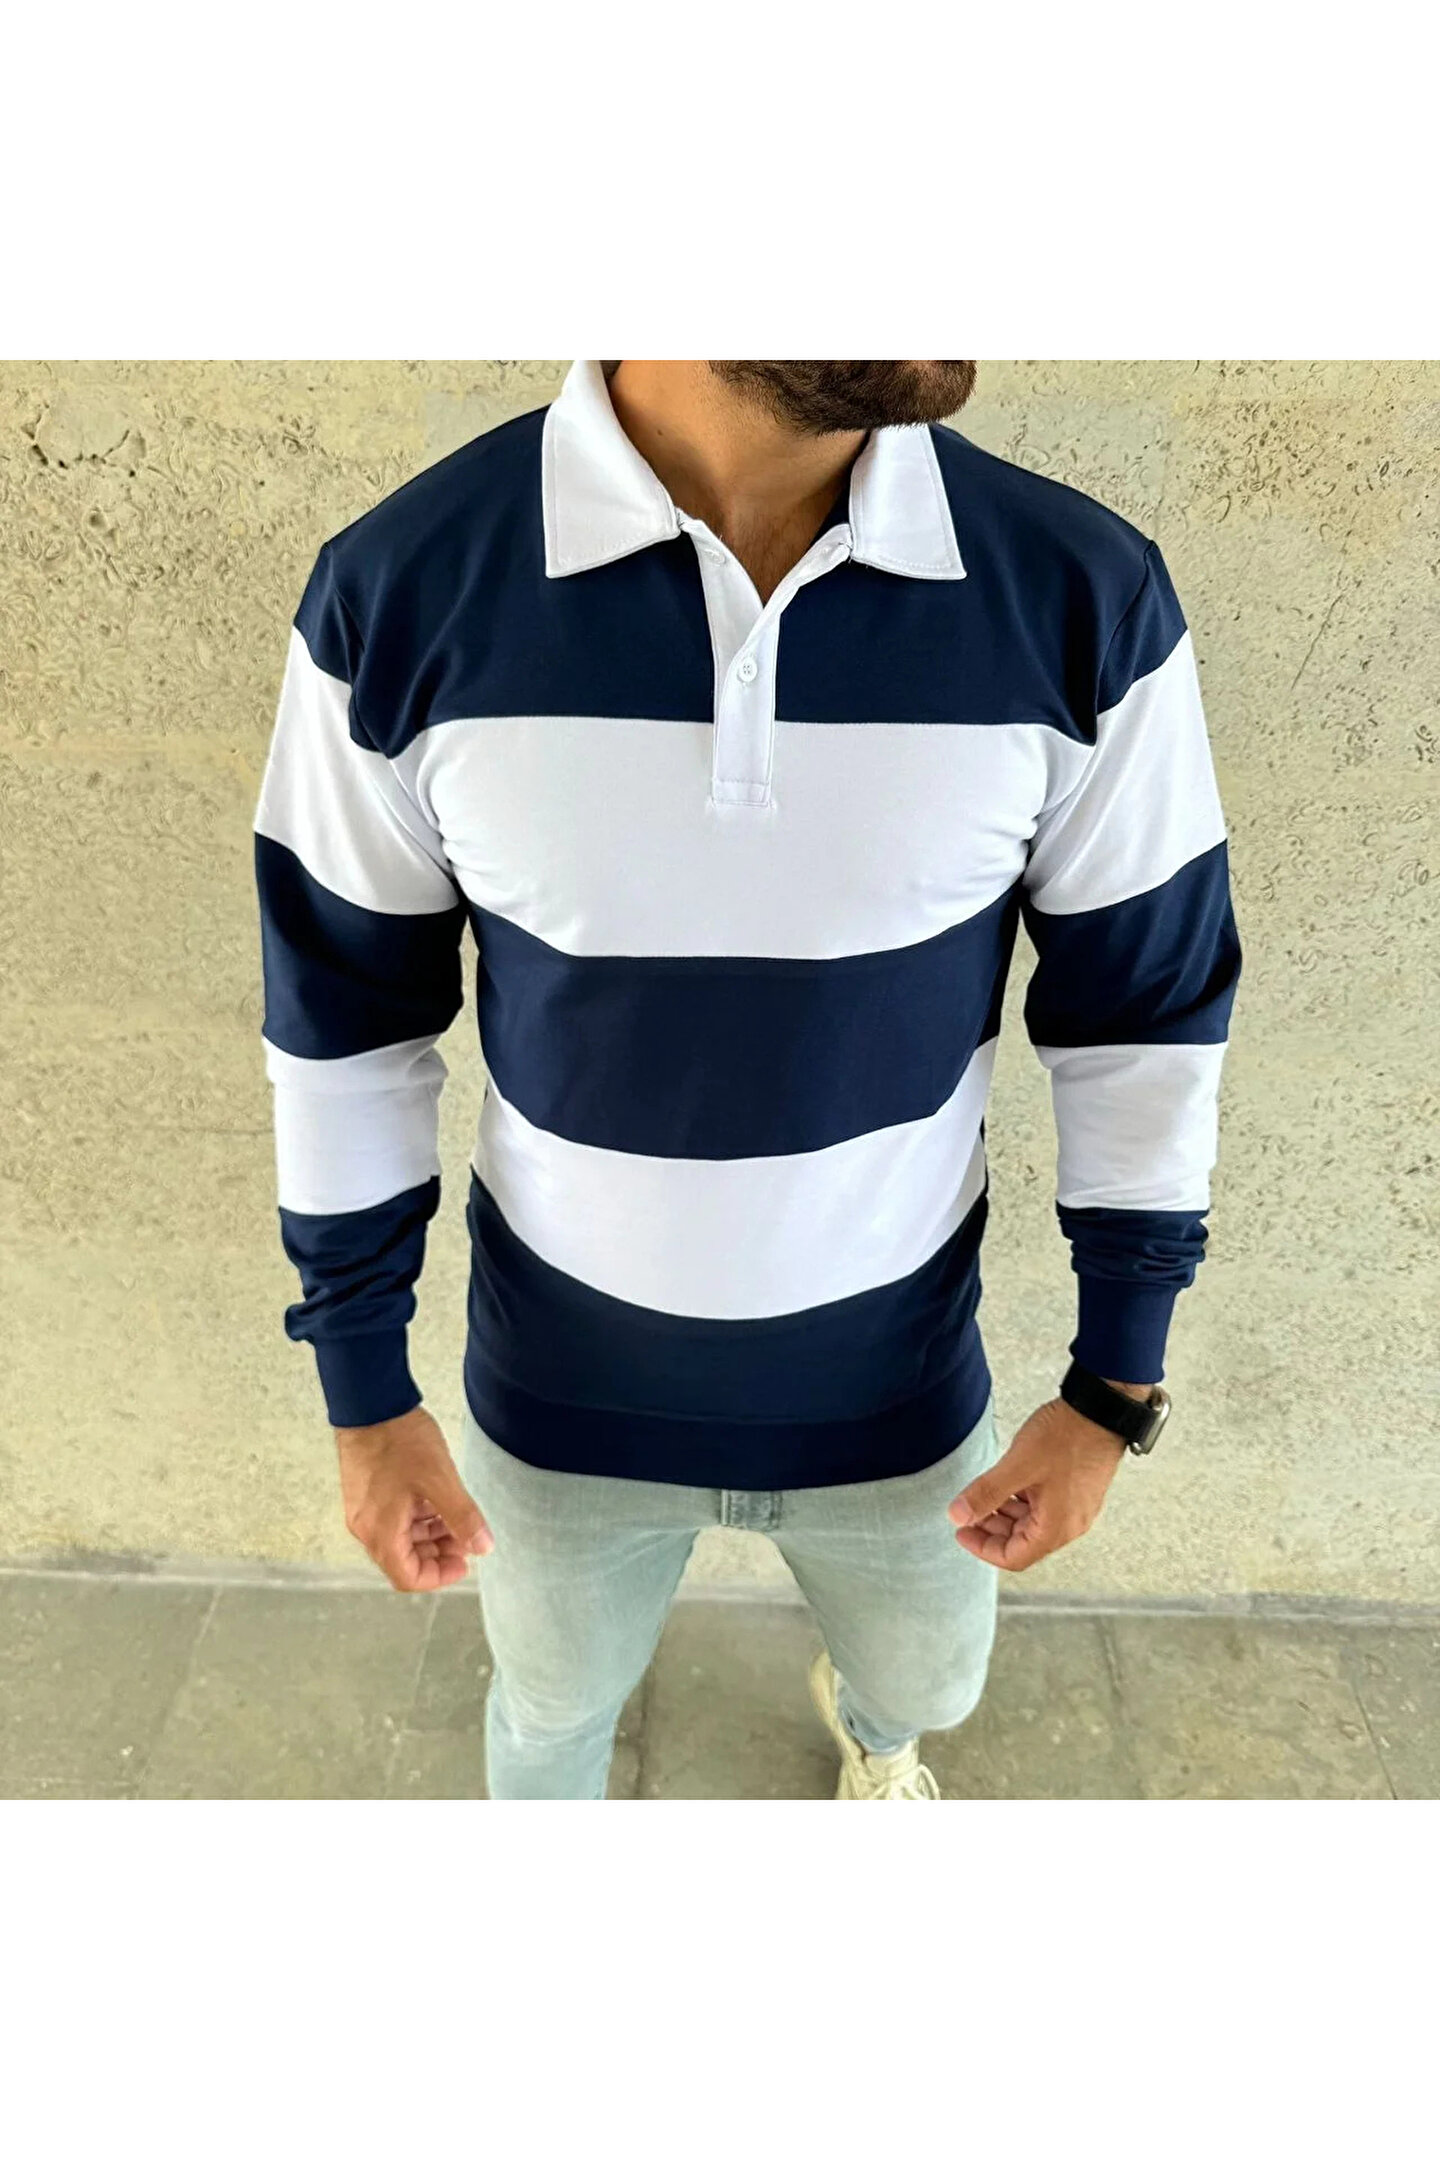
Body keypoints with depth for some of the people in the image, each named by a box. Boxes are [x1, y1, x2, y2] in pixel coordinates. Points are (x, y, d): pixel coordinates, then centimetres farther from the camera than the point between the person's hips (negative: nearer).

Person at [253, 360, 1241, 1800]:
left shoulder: (1085, 601, -20)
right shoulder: (400, 595, -21)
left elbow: (1145, 1017, -7)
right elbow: (344, 1020, -9)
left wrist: (1114, 1389, -2)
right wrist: (367, 1399, -3)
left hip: (897, 1396, 1)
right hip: (559, 1398, 0)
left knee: (927, 1681, 31)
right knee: (553, 1706, 29)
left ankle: (869, 1724, 72)